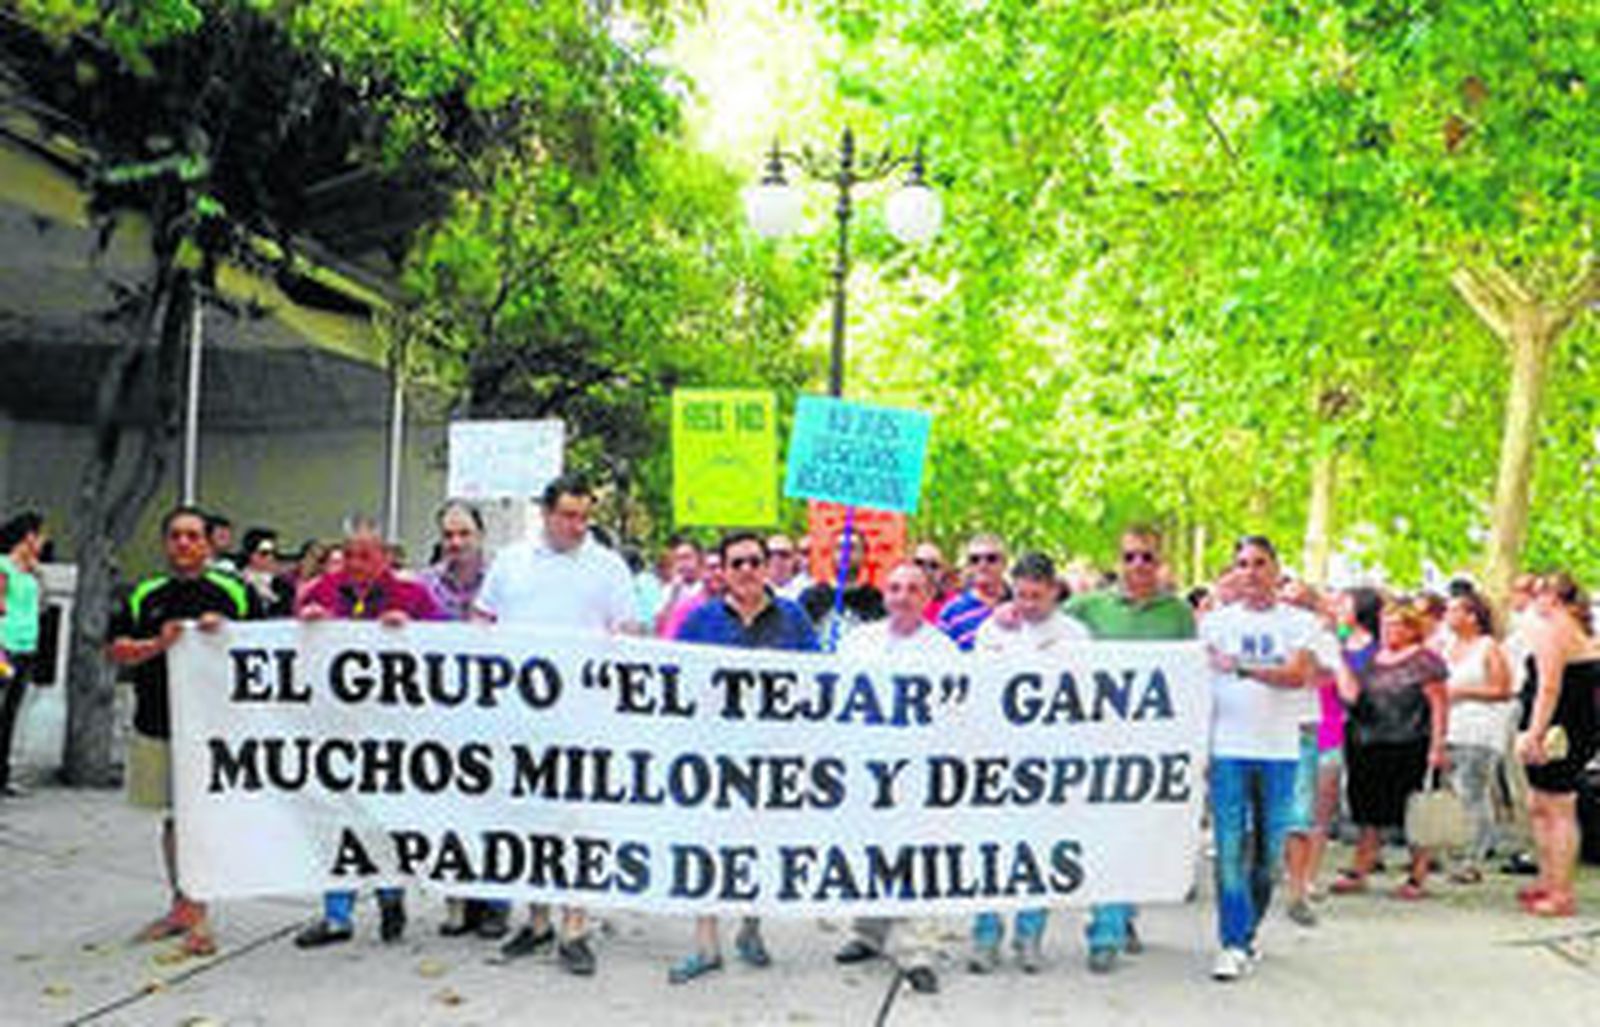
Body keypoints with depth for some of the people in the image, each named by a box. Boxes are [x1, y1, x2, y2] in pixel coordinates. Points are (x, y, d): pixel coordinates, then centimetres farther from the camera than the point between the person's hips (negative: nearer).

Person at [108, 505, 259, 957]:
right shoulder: (144, 596, 9)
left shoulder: (234, 592, 2)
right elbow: (116, 649, 4)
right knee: (174, 817, 13)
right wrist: (156, 644, -13)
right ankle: (180, 906, 25)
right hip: (157, 725, 4)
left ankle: (199, 914, 2)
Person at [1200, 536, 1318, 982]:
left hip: (1279, 749, 1)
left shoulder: (1298, 622, 7)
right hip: (1228, 748, -1)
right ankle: (1233, 945, -3)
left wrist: (1243, 668, -21)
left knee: (1270, 851, 7)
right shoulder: (1217, 620, 9)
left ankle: (1248, 932, 24)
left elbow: (1298, 675, -9)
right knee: (1229, 849, -7)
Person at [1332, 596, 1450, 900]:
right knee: (1370, 812, 11)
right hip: (1369, 747, 6)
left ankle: (1418, 877, 12)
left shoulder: (1423, 660, -6)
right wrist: (1345, 666, 0)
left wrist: (1437, 746, -13)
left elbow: (1439, 705, -8)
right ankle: (1359, 872, 19)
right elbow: (1351, 694, 13)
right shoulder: (1372, 659, 13)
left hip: (1408, 747, -6)